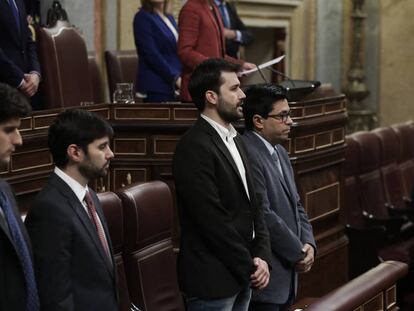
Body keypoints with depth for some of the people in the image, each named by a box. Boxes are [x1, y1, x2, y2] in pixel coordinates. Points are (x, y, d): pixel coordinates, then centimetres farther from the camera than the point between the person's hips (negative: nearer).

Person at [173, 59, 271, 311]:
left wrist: (261, 257, 0)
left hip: (242, 277, 8)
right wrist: (250, 266, -12)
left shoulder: (234, 140, 13)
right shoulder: (194, 148, -16)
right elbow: (213, 219, -19)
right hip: (213, 279, -8)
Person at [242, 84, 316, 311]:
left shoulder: (279, 153, 15)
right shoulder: (246, 155, -18)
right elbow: (263, 216, -21)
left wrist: (308, 244, 2)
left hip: (286, 273, 9)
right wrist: (298, 252, -11)